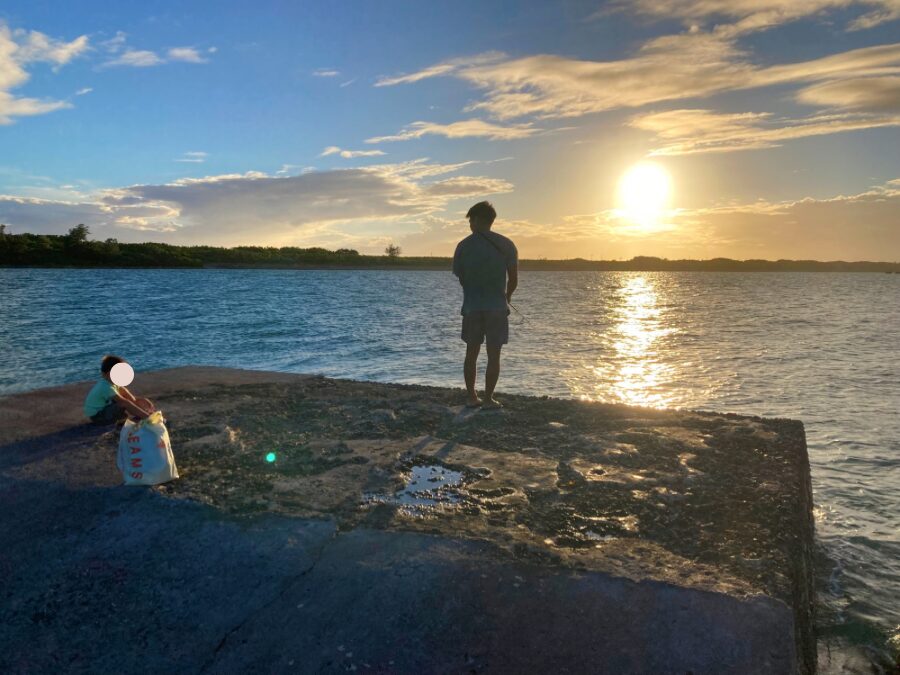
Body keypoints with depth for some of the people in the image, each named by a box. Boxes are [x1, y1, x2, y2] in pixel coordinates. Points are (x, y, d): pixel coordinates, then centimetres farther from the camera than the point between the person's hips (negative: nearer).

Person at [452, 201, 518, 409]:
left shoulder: (464, 245, 0)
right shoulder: (506, 244, -2)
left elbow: (461, 277, 5)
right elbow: (514, 279, -2)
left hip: (472, 306, 2)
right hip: (497, 306, -1)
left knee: (471, 353, 12)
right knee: (493, 355, 3)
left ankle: (472, 397, 15)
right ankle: (488, 399, 3)